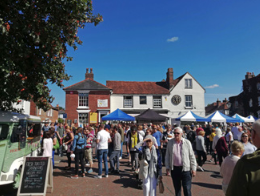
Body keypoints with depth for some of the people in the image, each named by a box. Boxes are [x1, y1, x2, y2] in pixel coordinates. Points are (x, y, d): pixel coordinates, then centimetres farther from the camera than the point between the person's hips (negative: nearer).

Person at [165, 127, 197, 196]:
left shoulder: (187, 142, -4)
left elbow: (192, 156, 0)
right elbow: (167, 156, 8)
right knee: (177, 188, 16)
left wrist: (193, 168, -1)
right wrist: (167, 167, 4)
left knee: (187, 189, 0)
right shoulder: (170, 143, 1)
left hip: (185, 169, -2)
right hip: (174, 169, 2)